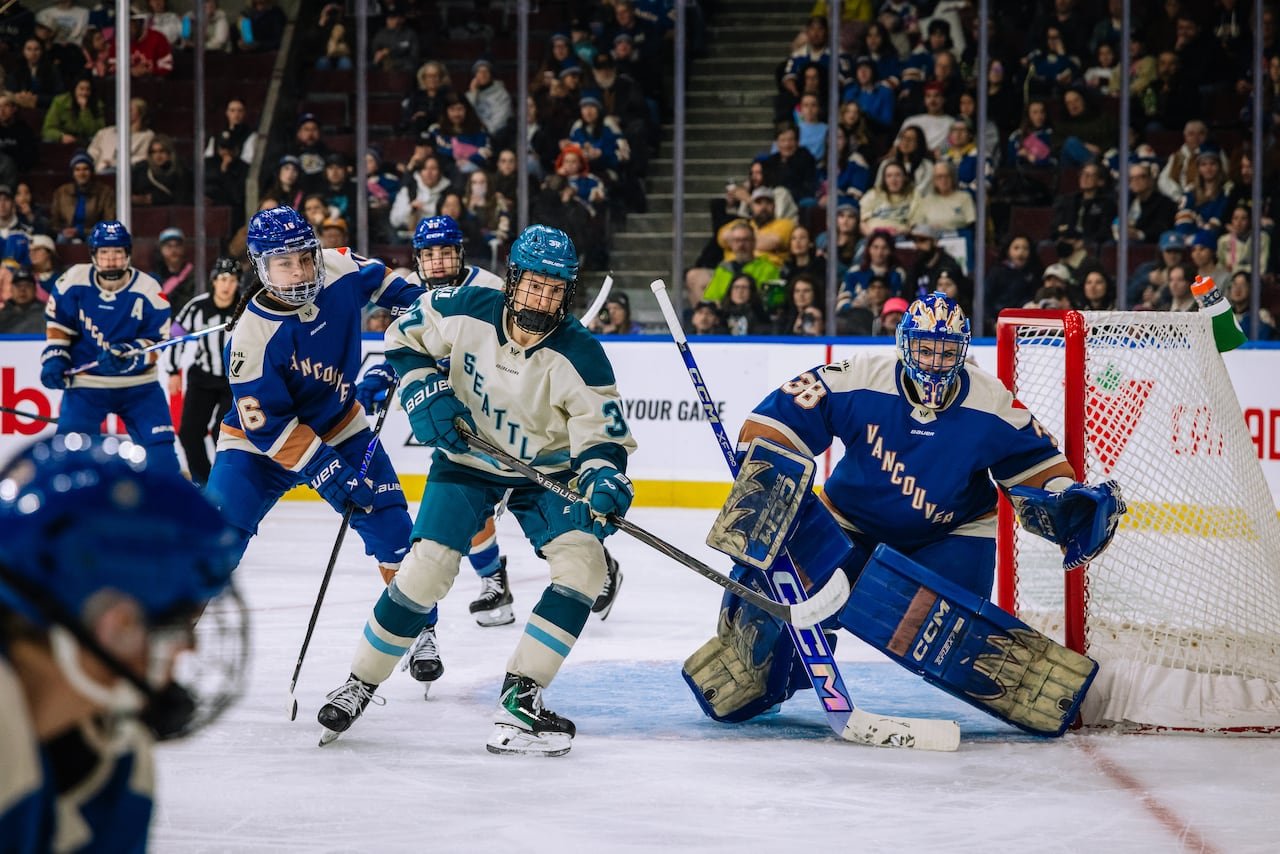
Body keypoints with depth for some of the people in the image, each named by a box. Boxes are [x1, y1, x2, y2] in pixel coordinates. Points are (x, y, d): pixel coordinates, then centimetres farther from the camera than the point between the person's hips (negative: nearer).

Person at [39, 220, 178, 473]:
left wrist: (126, 356, -27)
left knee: (161, 446, -4)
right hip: (85, 382, 0)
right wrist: (53, 358, -7)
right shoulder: (74, 281, -10)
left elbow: (155, 345, -10)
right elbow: (58, 324, 5)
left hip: (138, 384, 0)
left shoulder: (149, 290, -12)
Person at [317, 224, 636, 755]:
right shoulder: (464, 312, -18)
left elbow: (601, 436, -18)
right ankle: (360, 682, 3)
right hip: (467, 459, -1)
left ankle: (519, 697, -14)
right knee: (427, 567, -16)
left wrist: (604, 481, -39)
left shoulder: (580, 357, -22)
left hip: (545, 471, 1)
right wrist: (424, 392, -15)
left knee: (584, 561, -20)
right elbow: (405, 338, 0)